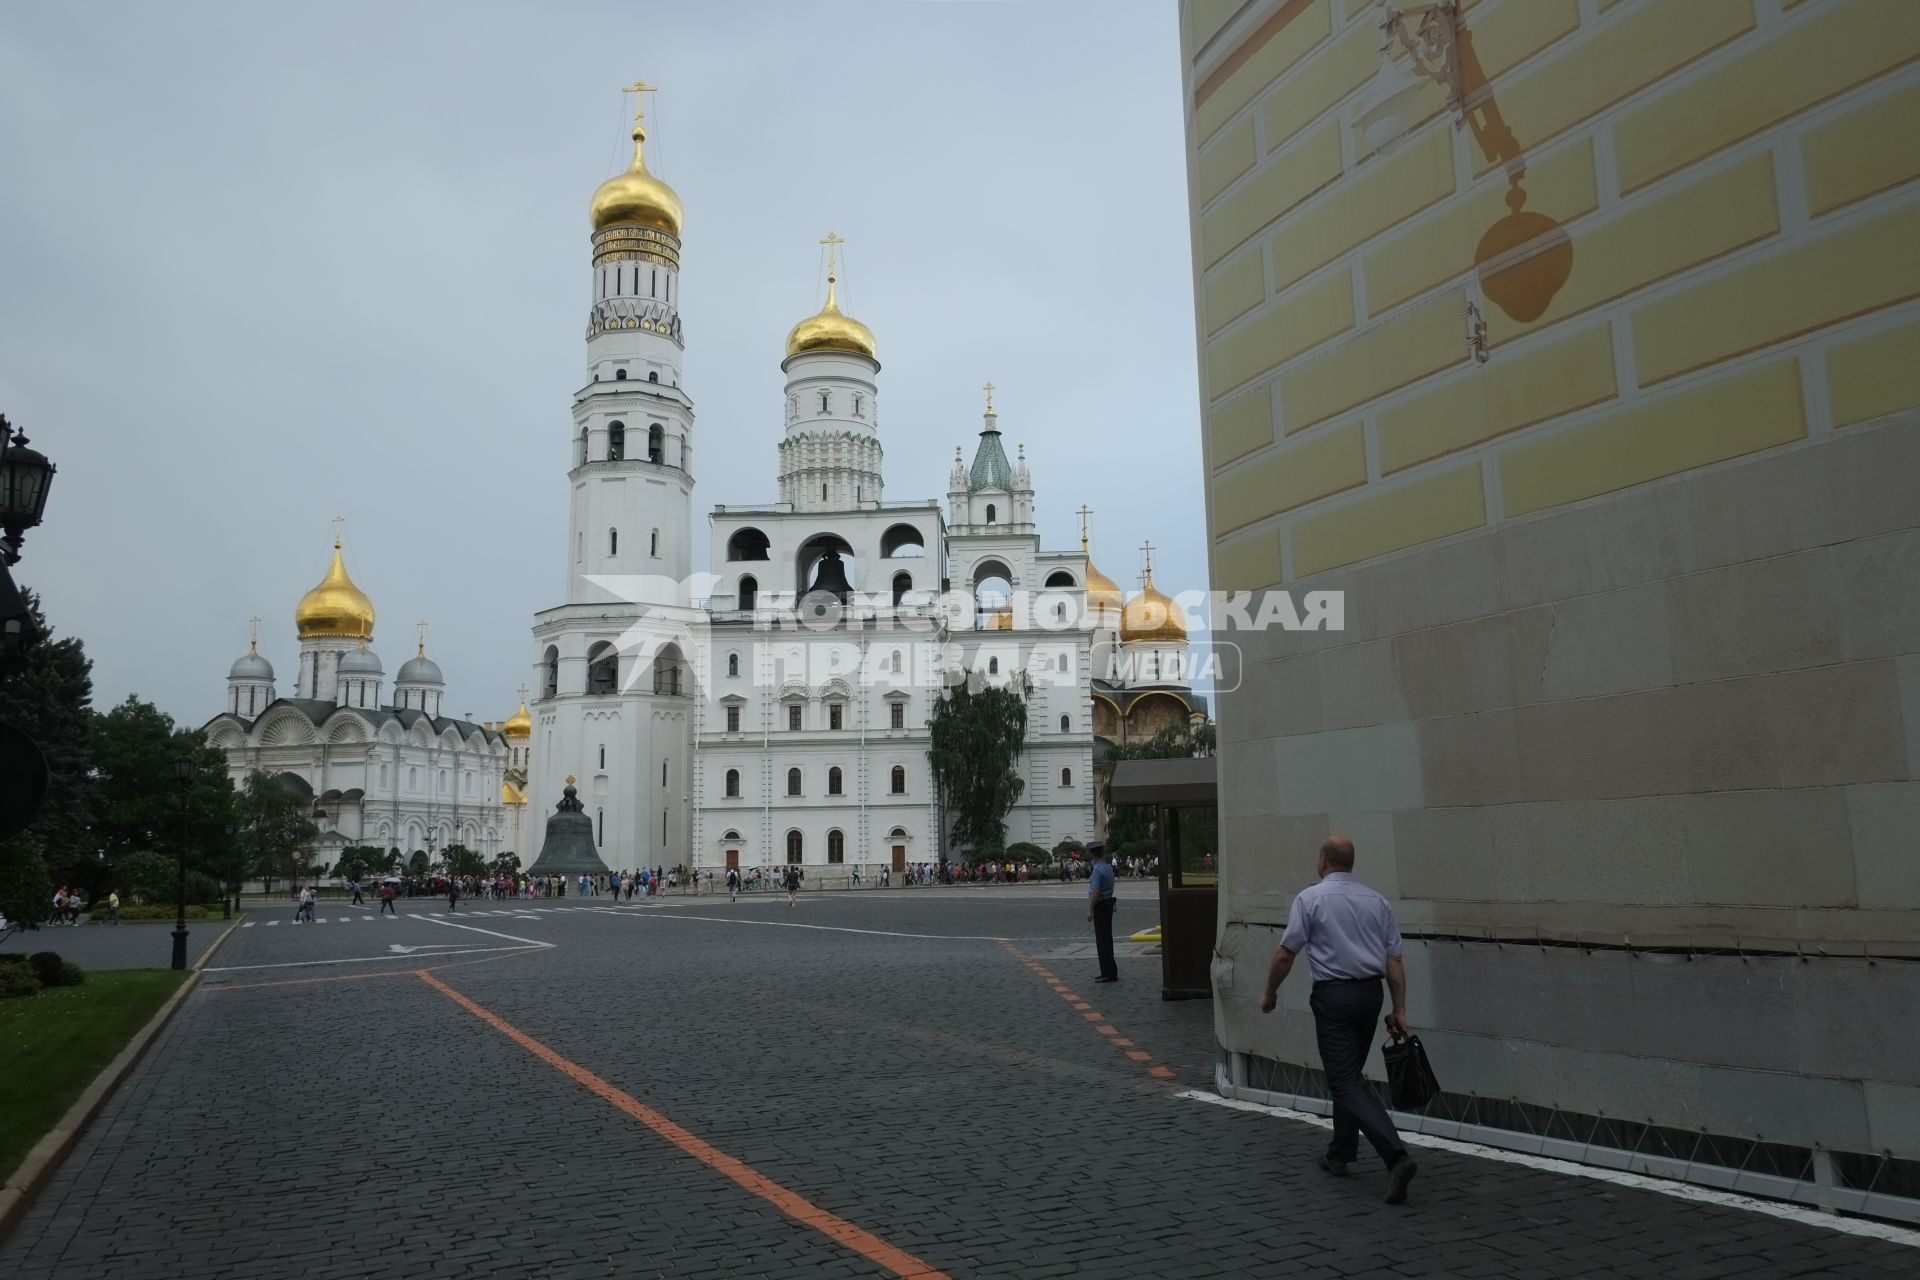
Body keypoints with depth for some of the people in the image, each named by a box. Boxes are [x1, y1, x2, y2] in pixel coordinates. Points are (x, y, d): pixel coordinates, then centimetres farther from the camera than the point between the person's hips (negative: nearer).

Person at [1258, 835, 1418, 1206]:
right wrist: (1399, 1009, 9)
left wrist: (1270, 993, 7)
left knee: (1347, 1083, -7)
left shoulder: (1311, 898, -8)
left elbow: (1285, 953, -7)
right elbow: (1394, 960, 5)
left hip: (1333, 995, -6)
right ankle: (1340, 1155, 27)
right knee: (1348, 1075, 20)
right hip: (1370, 993, 6)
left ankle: (1396, 1155, -22)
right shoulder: (1376, 901, 7)